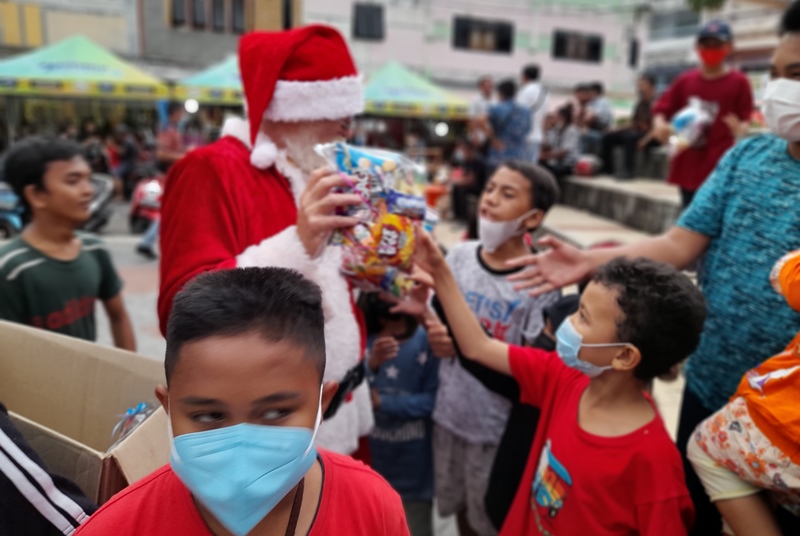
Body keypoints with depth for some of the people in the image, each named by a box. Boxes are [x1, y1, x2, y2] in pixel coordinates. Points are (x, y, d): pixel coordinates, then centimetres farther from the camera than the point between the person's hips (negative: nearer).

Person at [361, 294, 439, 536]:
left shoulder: (427, 340, -14)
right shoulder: (363, 340, -6)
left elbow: (432, 398, -14)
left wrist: (382, 402, -15)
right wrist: (371, 365, -28)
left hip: (414, 455, -2)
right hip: (372, 451, 2)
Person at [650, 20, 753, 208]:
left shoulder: (738, 82, -2)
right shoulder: (685, 80, 7)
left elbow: (745, 120, -2)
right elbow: (661, 110, 7)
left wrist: (740, 129, -26)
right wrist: (660, 125, -15)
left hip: (719, 167, -4)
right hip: (688, 165, 4)